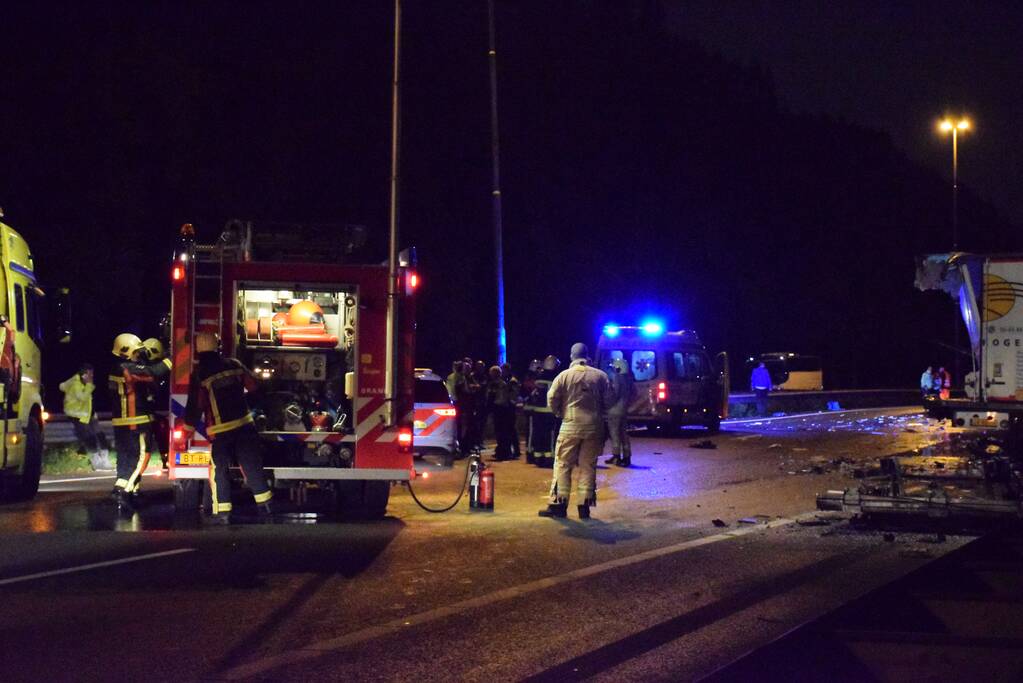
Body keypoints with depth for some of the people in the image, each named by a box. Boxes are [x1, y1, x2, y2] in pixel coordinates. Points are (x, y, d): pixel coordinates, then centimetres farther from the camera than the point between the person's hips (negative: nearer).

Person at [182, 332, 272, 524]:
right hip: (244, 424, 3)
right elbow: (252, 384, 13)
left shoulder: (199, 374, -9)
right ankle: (264, 503, 11)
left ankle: (222, 512, 3)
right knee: (252, 465, 10)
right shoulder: (234, 364, 2)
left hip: (219, 430, -3)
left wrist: (188, 431, 2)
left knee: (219, 470, 5)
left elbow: (195, 406, -8)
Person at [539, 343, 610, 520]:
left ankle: (558, 504, 0)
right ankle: (585, 505, 6)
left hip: (571, 425, -2)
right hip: (594, 427, 2)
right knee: (588, 466, 7)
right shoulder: (600, 376, 3)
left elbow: (552, 398, -5)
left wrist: (559, 413, 12)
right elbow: (608, 401, 5)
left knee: (563, 465, 4)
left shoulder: (564, 376, -2)